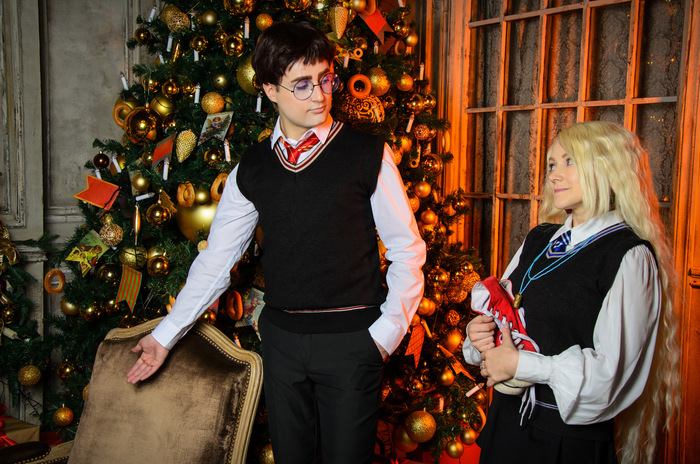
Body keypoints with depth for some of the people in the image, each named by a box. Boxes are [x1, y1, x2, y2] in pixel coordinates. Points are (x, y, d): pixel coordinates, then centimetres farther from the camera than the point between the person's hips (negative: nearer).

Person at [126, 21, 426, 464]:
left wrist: (388, 330, -7)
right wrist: (166, 335, 9)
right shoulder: (252, 169, 4)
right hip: (281, 337, 3)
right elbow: (217, 258, 10)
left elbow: (407, 248, -1)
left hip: (351, 337, -3)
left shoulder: (368, 154, -4)